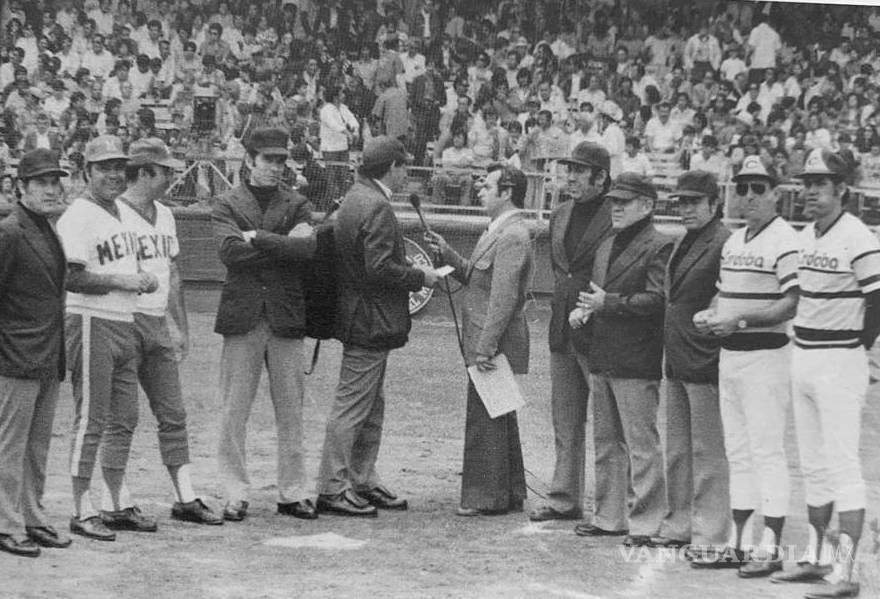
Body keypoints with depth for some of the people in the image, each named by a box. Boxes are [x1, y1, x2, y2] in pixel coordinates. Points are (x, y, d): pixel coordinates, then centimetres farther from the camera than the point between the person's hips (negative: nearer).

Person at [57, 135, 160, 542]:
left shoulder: (125, 213, 16)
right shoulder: (77, 217, -13)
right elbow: (72, 278, -20)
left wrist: (145, 280, 6)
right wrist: (123, 281, -19)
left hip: (125, 323, 9)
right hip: (91, 323, -9)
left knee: (124, 420, 12)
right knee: (91, 420, -7)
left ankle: (118, 507, 20)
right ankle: (82, 511, -3)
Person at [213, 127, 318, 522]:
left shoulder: (297, 205, 12)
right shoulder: (227, 205, 8)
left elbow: (307, 247, -7)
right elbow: (230, 251, -10)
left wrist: (258, 238, -10)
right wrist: (283, 246, -7)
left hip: (286, 316, 2)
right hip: (242, 316, -2)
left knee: (290, 411, 4)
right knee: (234, 412, -2)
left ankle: (292, 493, 11)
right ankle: (234, 495, 3)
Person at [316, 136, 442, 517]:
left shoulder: (355, 199, 13)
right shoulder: (376, 208, -19)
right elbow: (380, 269, -24)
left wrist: (413, 273, 16)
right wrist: (420, 277, -12)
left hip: (363, 320, 11)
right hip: (370, 322, -11)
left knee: (372, 406, 17)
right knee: (351, 406, -5)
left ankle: (362, 482, 23)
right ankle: (332, 489, -1)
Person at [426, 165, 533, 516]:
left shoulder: (512, 238, -18)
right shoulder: (499, 232, 16)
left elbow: (503, 298, -22)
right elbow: (474, 277, 20)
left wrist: (485, 349, -24)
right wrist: (447, 254, 6)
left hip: (495, 343, -11)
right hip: (488, 343, 11)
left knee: (486, 420, -5)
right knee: (499, 420, 16)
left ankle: (488, 498, 1)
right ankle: (510, 494, 24)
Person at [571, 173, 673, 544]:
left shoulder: (658, 247, -9)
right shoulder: (607, 246, 18)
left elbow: (656, 300, -19)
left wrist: (608, 303, -23)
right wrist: (582, 310, 6)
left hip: (636, 362, -9)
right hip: (601, 358, 9)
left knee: (641, 445, -5)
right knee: (606, 442, 15)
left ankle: (645, 523, -2)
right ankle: (609, 516, 23)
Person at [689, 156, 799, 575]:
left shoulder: (785, 242, -12)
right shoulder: (733, 241, 16)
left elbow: (793, 303, -19)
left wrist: (740, 320, -23)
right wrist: (709, 315, 4)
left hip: (766, 356, -9)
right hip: (729, 355, 9)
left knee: (767, 453, -6)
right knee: (738, 453, 12)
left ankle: (770, 548, -2)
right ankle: (739, 544, 18)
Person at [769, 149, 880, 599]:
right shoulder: (805, 238, 11)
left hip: (840, 363, -9)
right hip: (802, 359, 9)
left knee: (842, 468, -9)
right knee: (813, 468, 15)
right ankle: (814, 559, 25)